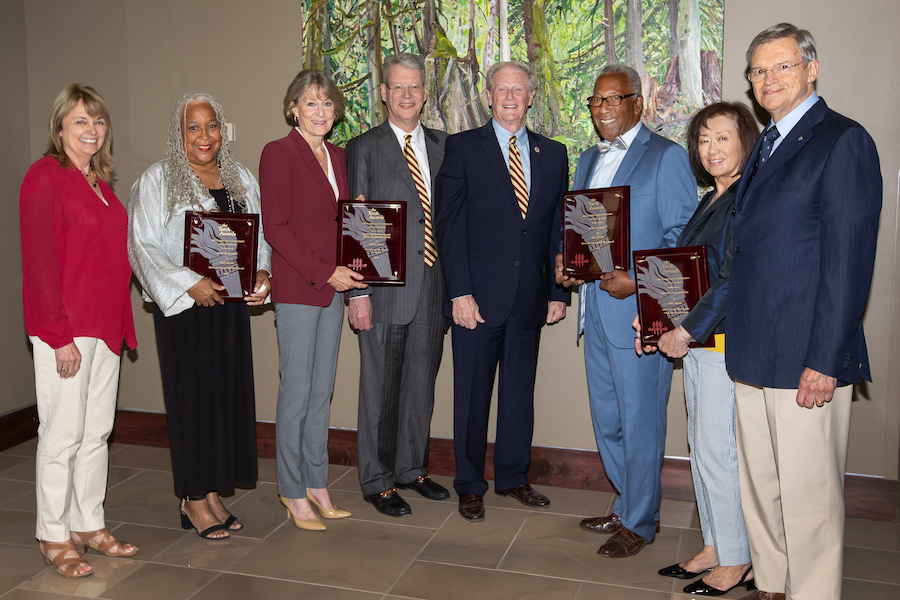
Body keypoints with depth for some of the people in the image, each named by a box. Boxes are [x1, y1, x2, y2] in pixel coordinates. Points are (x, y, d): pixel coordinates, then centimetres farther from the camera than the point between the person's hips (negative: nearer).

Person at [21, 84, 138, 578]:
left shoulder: (100, 183, 17)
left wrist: (121, 323, 15)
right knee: (63, 434, 0)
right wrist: (59, 335, -17)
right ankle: (54, 537, 13)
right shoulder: (45, 177, -9)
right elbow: (40, 260, -14)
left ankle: (90, 525, 25)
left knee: (97, 431, 13)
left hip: (105, 327, 8)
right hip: (63, 331, -8)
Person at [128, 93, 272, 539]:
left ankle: (213, 492, 20)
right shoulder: (156, 181, -2)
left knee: (229, 393, 6)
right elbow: (143, 246, -8)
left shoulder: (240, 178, 13)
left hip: (232, 302, 5)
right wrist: (189, 284, -18)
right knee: (192, 396, 0)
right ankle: (193, 499, 12)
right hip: (183, 305, -5)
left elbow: (259, 234, 14)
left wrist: (261, 273, -5)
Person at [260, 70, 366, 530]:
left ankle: (316, 484, 23)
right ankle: (293, 492, 14)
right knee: (297, 392, 0)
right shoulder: (278, 153, -7)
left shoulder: (339, 157, 13)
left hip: (332, 287, 7)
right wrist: (324, 272, -15)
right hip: (296, 289, -7)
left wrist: (348, 271, 0)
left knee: (322, 390, 12)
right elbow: (275, 227, -12)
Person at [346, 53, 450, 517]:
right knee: (380, 387, 4)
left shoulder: (442, 145, 12)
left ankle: (412, 468, 31)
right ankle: (378, 480, 19)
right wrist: (357, 292, -12)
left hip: (433, 286, 5)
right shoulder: (363, 148, -1)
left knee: (421, 383, 15)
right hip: (386, 287, -4)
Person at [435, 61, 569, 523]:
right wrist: (460, 291, -13)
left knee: (520, 390, 13)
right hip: (477, 296, -3)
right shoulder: (462, 148, 0)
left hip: (530, 295, 4)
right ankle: (470, 485, 20)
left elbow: (558, 228, 11)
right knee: (472, 393, 5)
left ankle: (513, 476, 29)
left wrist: (559, 291, 5)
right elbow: (449, 224, -6)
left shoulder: (553, 154, 11)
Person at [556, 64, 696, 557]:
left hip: (639, 309, -7)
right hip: (595, 307, 8)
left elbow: (684, 236, -10)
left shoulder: (666, 157, -6)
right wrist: (564, 259, 2)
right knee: (606, 418, 15)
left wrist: (638, 280, -20)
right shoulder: (588, 159, 18)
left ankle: (639, 522, 17)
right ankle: (627, 506, 32)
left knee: (639, 420, 1)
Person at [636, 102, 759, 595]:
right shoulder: (711, 199, 16)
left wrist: (686, 330, -17)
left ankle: (736, 563, 13)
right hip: (697, 341, 9)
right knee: (702, 448, 14)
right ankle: (714, 547, 27)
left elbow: (734, 278, -20)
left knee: (719, 451, -2)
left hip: (728, 343, -9)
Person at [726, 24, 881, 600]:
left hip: (806, 357, -8)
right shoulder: (767, 144, 18)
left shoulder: (843, 141, -8)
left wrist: (824, 360, -18)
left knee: (808, 496, 1)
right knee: (759, 486, 16)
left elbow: (849, 260, -14)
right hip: (753, 354, 8)